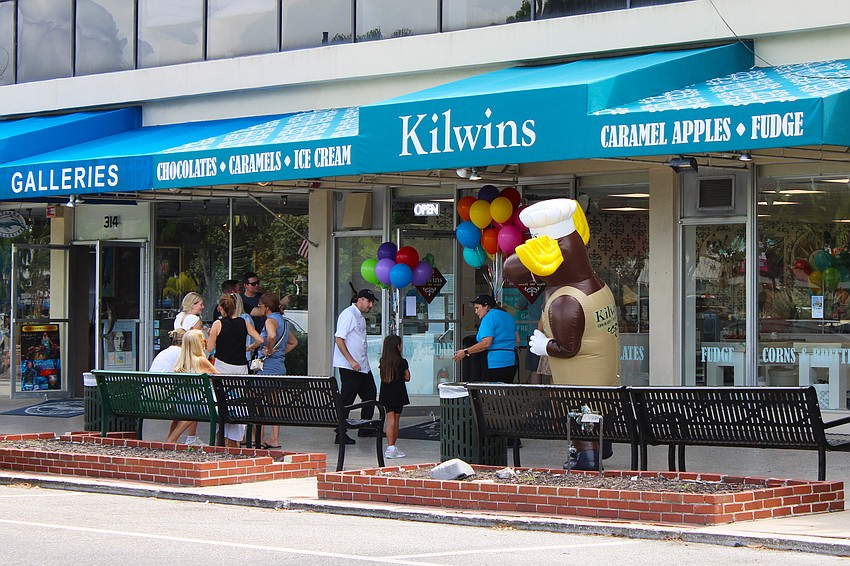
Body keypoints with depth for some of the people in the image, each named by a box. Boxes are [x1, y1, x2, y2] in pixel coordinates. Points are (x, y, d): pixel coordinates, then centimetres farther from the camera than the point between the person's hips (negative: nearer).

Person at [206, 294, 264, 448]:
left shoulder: (218, 324, -4)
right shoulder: (244, 323, 4)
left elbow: (210, 348, -5)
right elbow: (259, 340, -2)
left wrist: (211, 336, 14)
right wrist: (248, 348, 16)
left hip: (223, 366, -3)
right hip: (241, 367, 3)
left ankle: (225, 439, -1)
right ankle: (236, 440, 5)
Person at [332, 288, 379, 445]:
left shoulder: (361, 316, 17)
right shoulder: (348, 314, -14)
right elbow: (339, 339, -20)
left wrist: (361, 362, 18)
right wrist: (351, 361, -23)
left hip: (362, 366, 10)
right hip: (348, 367, -10)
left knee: (370, 394, 16)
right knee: (346, 400, -8)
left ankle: (365, 429, 27)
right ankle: (341, 435, -5)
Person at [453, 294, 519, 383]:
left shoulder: (488, 318, -9)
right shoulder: (508, 316, 18)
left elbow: (486, 343, -18)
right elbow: (517, 339, 21)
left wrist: (465, 352, -13)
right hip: (512, 362, 9)